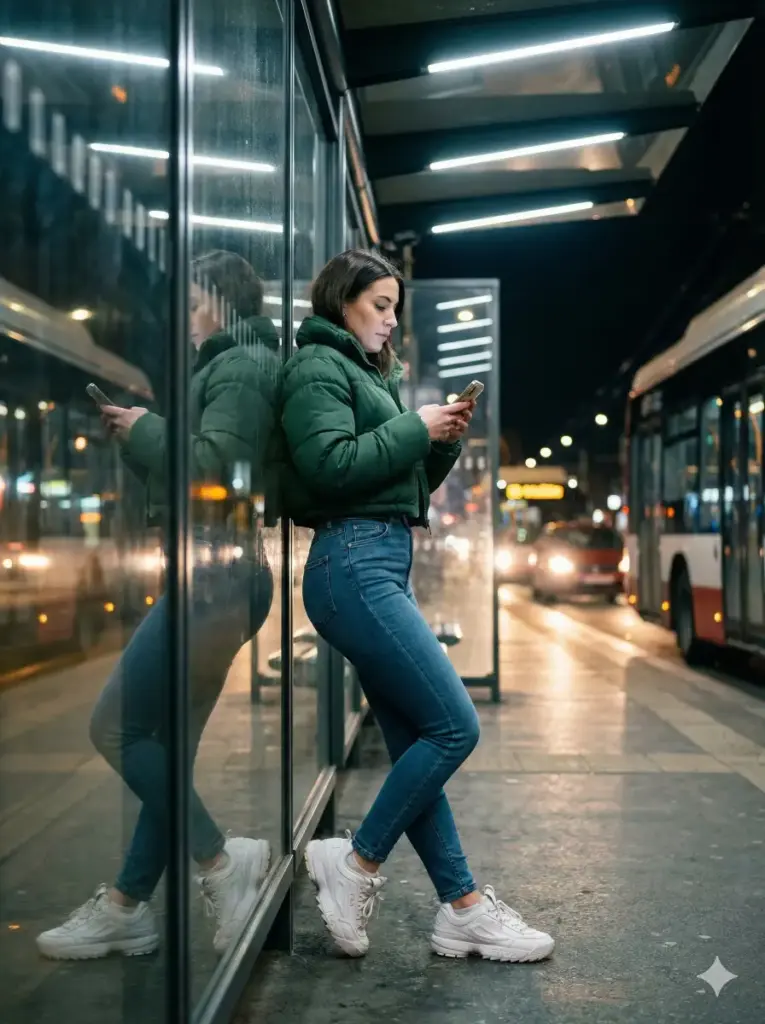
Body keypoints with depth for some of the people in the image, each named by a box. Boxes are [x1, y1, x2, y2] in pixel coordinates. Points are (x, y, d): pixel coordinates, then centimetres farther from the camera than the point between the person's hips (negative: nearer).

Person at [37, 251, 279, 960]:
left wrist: (147, 431, -9)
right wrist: (139, 439, 7)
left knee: (116, 726, -8)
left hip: (215, 576, -10)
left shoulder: (240, 366, -7)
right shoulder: (226, 368, 24)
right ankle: (127, 907, 14)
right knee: (164, 743, 9)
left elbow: (216, 468, -22)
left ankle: (223, 859, -4)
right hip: (223, 576, 10)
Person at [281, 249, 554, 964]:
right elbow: (331, 464, -18)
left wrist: (444, 440, 8)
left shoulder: (373, 373, 25)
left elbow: (411, 483, 25)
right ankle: (355, 862, 2)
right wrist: (415, 428, -9)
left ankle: (462, 908, 11)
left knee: (416, 745, 7)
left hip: (385, 565, 10)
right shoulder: (318, 366, -3)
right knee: (453, 726, -11)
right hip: (353, 562, -10)